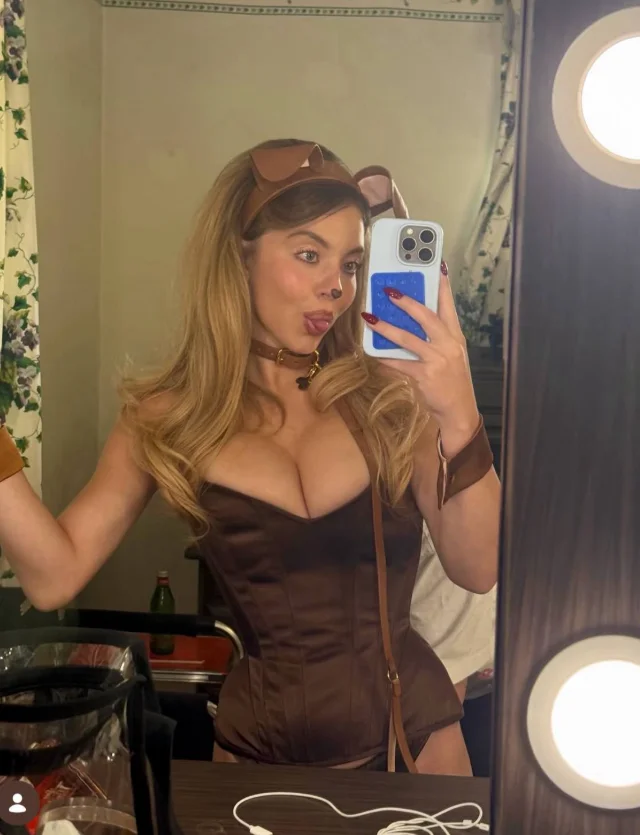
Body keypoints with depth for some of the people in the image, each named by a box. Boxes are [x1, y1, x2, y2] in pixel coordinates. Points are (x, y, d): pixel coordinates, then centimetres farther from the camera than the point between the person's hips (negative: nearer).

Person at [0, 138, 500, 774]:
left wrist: (458, 417, -26)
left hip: (414, 735, 1)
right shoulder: (166, 419, -4)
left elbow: (477, 572, -12)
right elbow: (55, 577, -11)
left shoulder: (391, 393, -8)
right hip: (258, 750, 0)